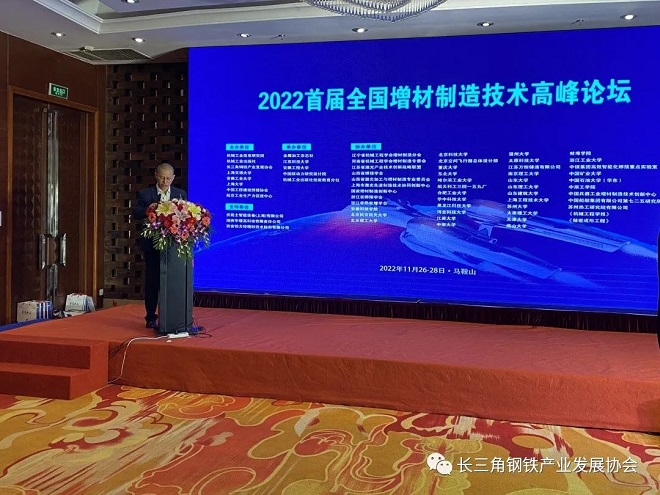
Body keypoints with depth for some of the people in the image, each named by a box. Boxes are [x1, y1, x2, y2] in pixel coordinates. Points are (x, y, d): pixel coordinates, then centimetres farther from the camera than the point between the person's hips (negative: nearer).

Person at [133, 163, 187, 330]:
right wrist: (148, 209, -29)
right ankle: (151, 317, 15)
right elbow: (136, 214, -9)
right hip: (152, 245, -1)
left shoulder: (181, 194, 8)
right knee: (152, 281, 6)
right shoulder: (145, 194, 2)